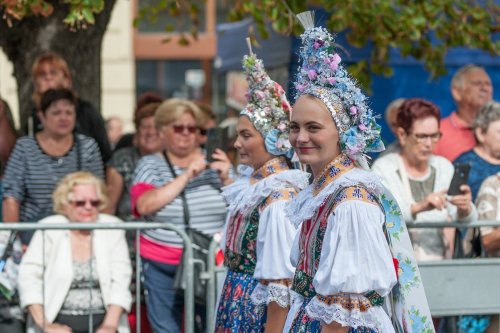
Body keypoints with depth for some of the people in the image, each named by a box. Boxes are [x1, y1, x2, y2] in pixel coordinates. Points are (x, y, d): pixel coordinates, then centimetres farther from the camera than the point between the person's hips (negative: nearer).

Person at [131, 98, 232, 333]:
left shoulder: (213, 162, 8)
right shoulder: (150, 165, 4)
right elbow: (144, 206, -15)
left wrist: (225, 179, -13)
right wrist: (186, 176, -17)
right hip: (163, 267, -1)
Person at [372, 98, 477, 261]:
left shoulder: (444, 166, 14)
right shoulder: (383, 168, 1)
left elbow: (467, 222, 6)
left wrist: (465, 209, -17)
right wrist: (418, 207, -32)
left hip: (440, 261, 4)